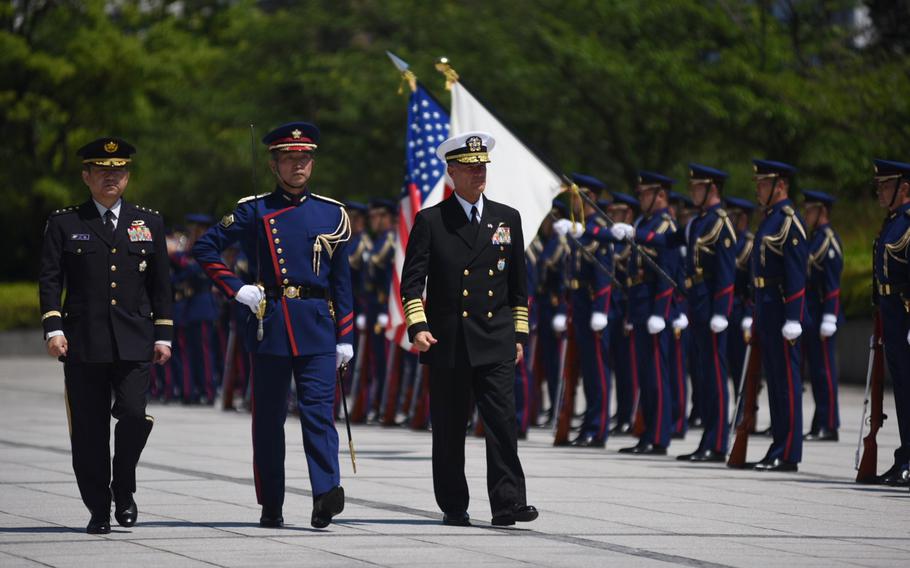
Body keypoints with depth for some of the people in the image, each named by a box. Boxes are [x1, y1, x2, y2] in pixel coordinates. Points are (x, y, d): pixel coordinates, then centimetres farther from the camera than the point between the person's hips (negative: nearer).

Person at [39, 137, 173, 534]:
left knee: (134, 413, -15)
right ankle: (98, 510, 10)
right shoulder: (64, 224, 6)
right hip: (83, 344, -1)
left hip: (134, 342, 1)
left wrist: (163, 336, 7)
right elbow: (50, 280, 2)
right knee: (89, 430, 0)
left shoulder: (149, 223, 12)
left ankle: (124, 490, 8)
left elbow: (160, 285, 13)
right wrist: (53, 329, -9)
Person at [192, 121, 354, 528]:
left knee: (318, 410, -12)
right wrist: (235, 288, -3)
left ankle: (325, 496, -24)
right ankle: (270, 506, 10)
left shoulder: (332, 214, 10)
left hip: (317, 326, 0)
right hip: (269, 324, 0)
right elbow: (205, 248, 7)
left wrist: (345, 337, 8)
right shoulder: (255, 211, 5)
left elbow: (341, 281, 12)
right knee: (269, 417, 4)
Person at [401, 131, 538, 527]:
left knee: (502, 422, -10)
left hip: (496, 343, 1)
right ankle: (453, 507, 13)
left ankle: (508, 504, -12)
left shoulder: (507, 219, 12)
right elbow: (412, 281, 0)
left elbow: (519, 283, 16)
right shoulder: (430, 222, 4)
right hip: (448, 342, -1)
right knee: (448, 429, 4)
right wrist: (417, 326, -12)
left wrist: (519, 333, 11)